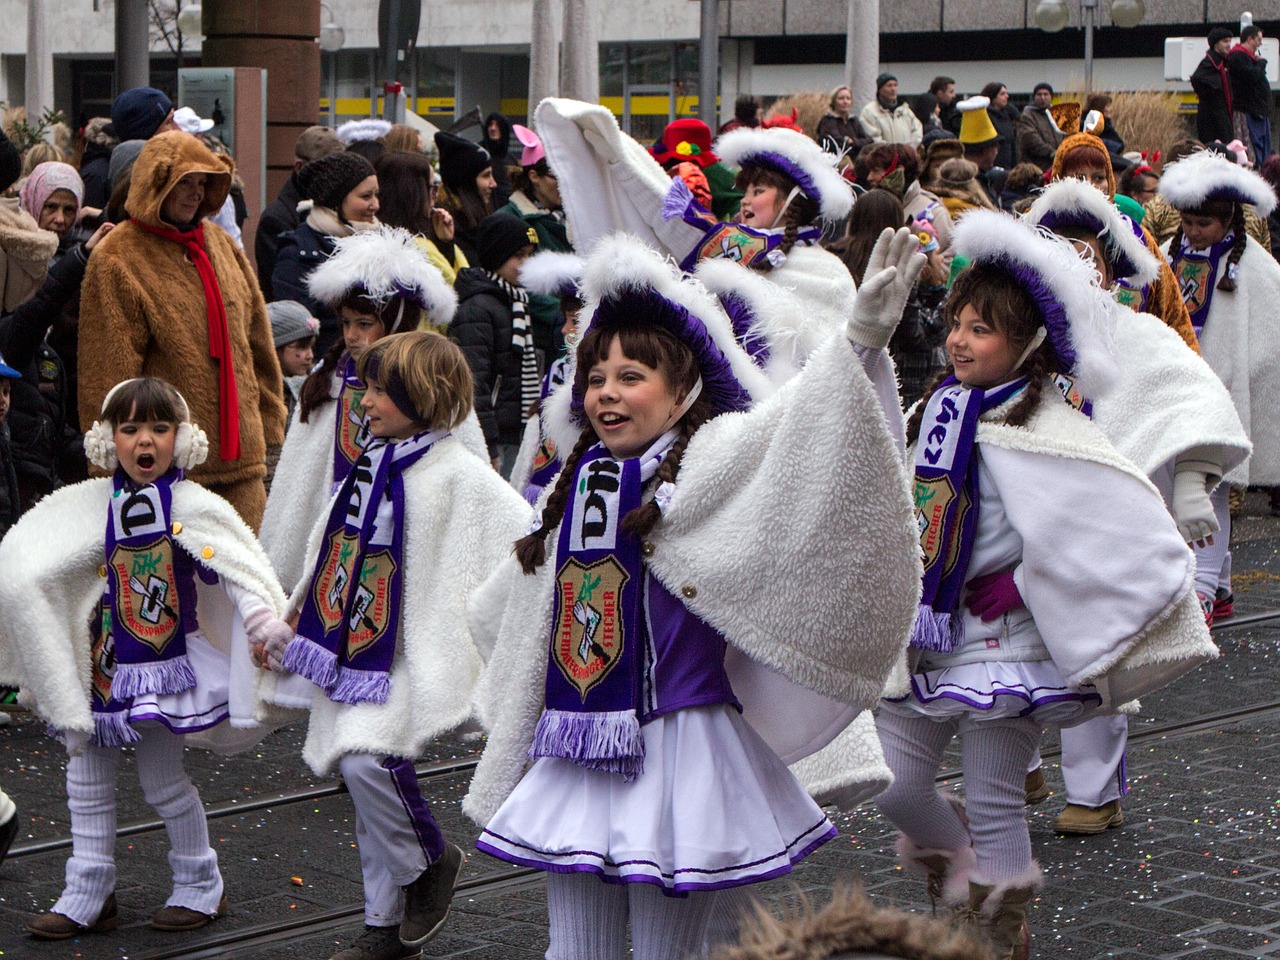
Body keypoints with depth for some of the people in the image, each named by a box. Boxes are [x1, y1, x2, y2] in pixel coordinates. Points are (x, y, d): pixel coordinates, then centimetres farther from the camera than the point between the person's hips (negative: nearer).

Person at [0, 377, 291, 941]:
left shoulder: (193, 507, -10)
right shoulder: (94, 505, 2)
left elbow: (240, 572, -15)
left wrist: (265, 623, -27)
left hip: (164, 663, -5)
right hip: (103, 662, 5)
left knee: (162, 779, 3)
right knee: (86, 775, 8)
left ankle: (200, 887, 23)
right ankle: (89, 895, 20)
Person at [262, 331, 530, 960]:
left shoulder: (459, 475, -11)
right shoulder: (369, 465, 11)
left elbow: (528, 540, -16)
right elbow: (331, 549, 21)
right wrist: (289, 623, 23)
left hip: (410, 655, -7)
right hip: (351, 646, 7)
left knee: (367, 761, -24)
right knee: (360, 771, 10)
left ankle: (431, 860, 5)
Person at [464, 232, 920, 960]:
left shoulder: (705, 464, -8)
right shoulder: (579, 480, 11)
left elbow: (794, 426, -26)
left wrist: (861, 338, -40)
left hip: (675, 750, -6)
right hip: (574, 750, 6)